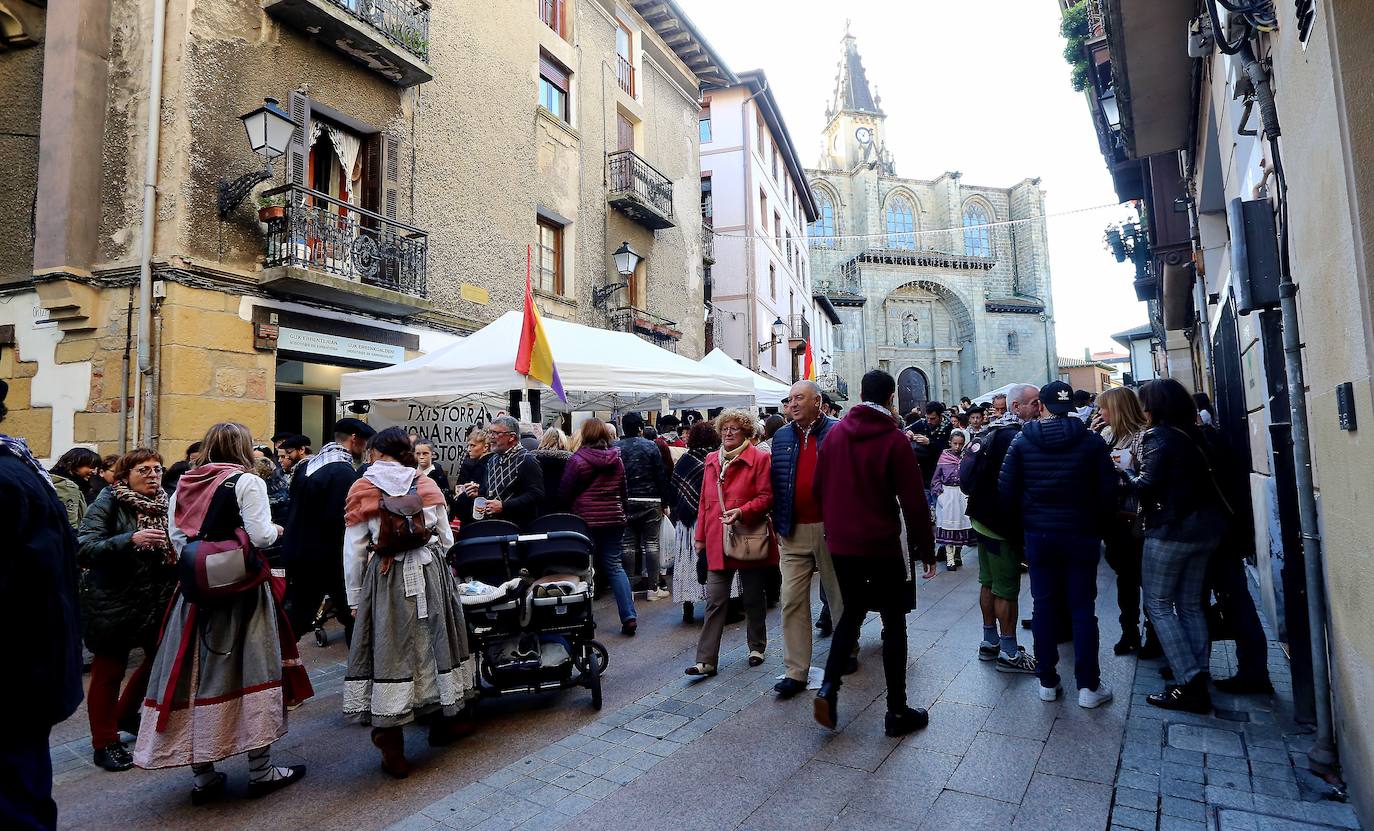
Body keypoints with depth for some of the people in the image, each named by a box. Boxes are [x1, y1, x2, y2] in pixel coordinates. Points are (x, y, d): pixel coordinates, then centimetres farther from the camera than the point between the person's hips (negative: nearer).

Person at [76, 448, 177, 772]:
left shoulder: (165, 504, 5)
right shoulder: (108, 504, -10)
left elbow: (178, 546, 15)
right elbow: (85, 547, -21)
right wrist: (131, 539, -33)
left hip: (159, 600, 5)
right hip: (114, 602, -5)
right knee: (109, 670, 7)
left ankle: (126, 714, 40)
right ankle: (104, 743, 23)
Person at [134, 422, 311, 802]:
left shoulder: (184, 485, 8)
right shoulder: (247, 482, -9)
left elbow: (177, 540, 9)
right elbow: (260, 536, -15)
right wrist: (276, 530, 5)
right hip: (243, 586, -5)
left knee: (197, 672, 10)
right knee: (252, 669, 3)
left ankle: (203, 776, 19)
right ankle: (261, 771, 12)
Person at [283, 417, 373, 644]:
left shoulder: (306, 466, 8)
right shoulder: (345, 472, -19)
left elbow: (294, 509, 13)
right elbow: (342, 521, -23)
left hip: (298, 555, 8)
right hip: (331, 558, -8)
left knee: (299, 616, 19)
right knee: (353, 616, 5)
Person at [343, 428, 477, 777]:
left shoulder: (362, 489, -2)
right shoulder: (427, 484, 3)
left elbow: (354, 549, -2)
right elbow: (445, 539, 6)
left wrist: (355, 598, 7)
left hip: (385, 579, -2)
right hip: (430, 575, 2)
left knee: (389, 650, 3)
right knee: (432, 639, 16)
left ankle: (392, 747, 10)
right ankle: (443, 719, 34)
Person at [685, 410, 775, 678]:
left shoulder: (759, 459, -4)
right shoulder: (711, 460, 12)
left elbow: (766, 497, -8)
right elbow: (704, 501, 15)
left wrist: (742, 511, -23)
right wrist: (700, 536, 13)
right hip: (717, 542, 3)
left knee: (753, 598, 13)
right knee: (714, 601, 0)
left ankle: (757, 647, 33)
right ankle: (706, 660, 3)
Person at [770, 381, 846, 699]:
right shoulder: (781, 437, 9)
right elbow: (774, 482, 13)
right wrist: (779, 523, 8)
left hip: (831, 528, -3)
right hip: (794, 533, 3)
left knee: (840, 596, 13)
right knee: (792, 601, 1)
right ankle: (795, 671, 9)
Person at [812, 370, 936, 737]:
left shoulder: (834, 434, 0)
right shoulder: (894, 439, -14)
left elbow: (819, 489, 6)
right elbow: (914, 501, -13)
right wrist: (926, 549, -3)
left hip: (842, 544, 4)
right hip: (885, 546, -4)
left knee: (851, 613, 21)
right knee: (894, 624, 9)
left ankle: (828, 687, 9)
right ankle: (897, 712, 17)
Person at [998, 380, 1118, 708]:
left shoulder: (1023, 441, -4)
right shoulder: (1092, 441, -6)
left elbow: (1006, 489, -5)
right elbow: (1108, 491, -6)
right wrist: (1100, 526, 8)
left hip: (1038, 534, 1)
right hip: (1081, 534, -1)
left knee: (1043, 606, 9)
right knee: (1082, 608, 7)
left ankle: (1047, 681, 17)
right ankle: (1088, 686, 12)